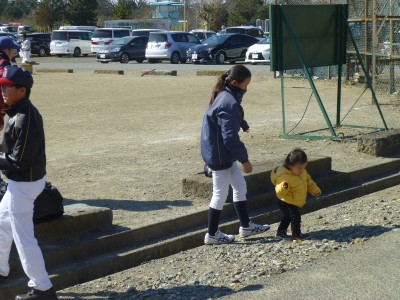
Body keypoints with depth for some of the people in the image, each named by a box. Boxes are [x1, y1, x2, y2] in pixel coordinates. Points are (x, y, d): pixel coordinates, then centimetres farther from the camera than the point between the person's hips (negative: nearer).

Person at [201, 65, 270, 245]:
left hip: (221, 153, 10)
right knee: (220, 194, 2)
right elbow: (230, 137, -24)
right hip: (219, 155, -10)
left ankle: (246, 226, 29)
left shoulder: (223, 96, 6)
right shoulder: (230, 103, -24)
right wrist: (244, 159, -17)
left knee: (240, 186, 18)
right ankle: (212, 235, 15)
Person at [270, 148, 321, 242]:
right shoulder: (284, 177, -30)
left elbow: (309, 181, 14)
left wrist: (315, 191, 10)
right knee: (295, 217, -14)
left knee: (288, 217, 22)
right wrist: (283, 187, -53)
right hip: (287, 203, -10)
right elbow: (279, 191, -32)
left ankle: (281, 232, 37)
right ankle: (297, 235, -4)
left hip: (296, 202, 10)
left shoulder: (302, 172, -2)